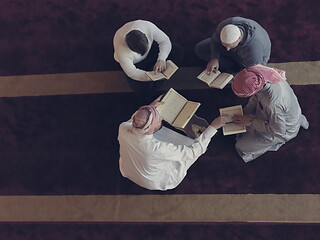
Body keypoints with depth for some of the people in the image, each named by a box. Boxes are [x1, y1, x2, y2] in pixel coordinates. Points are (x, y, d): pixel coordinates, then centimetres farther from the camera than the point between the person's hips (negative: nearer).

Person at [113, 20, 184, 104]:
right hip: (134, 64, -4)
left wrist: (161, 59, -37)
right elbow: (132, 73, -31)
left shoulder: (147, 26, -36)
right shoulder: (121, 49, -42)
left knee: (178, 50, -14)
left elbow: (165, 41, -21)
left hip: (151, 48, 4)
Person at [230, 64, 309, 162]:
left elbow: (277, 131, -28)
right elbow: (255, 98, -2)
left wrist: (251, 122, -22)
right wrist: (243, 114, -8)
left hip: (285, 130, -7)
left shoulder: (274, 104, -45)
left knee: (241, 146, -3)